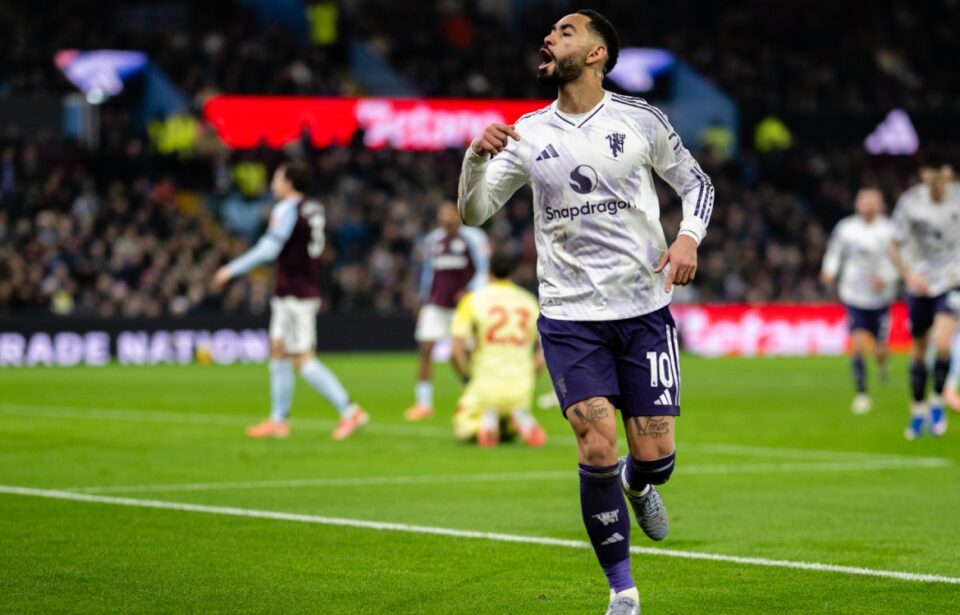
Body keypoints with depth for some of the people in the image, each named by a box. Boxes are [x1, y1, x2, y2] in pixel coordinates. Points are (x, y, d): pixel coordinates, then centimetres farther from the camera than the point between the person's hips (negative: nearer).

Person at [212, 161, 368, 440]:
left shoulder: (286, 210, -14)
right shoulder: (315, 210, 11)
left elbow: (269, 249, -19)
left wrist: (232, 270, -13)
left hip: (295, 296, -9)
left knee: (303, 360, -9)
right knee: (278, 351, 14)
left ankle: (349, 411, -13)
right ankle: (278, 420, 17)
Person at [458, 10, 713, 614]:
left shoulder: (641, 119, 1)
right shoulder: (528, 134, 5)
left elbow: (696, 183, 11)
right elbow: (474, 212, 6)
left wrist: (689, 237, -8)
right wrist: (477, 158, -13)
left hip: (645, 309, 0)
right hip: (569, 315, 0)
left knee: (654, 457, -4)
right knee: (597, 448, -14)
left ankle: (638, 484, 37)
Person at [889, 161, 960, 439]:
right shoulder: (910, 202, -10)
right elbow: (895, 247, -4)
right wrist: (909, 275, -19)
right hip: (920, 284, 1)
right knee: (918, 350, 9)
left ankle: (937, 402, 1)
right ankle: (918, 411, 28)